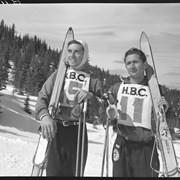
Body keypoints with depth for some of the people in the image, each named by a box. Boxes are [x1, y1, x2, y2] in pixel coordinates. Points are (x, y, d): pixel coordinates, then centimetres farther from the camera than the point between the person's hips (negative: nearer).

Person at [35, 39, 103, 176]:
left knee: (75, 172, 10)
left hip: (78, 133, 1)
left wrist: (91, 97, -17)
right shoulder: (58, 74, 8)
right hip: (54, 130, 0)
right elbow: (43, 97, -3)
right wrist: (44, 115, -22)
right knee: (53, 172, 3)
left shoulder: (94, 80, 7)